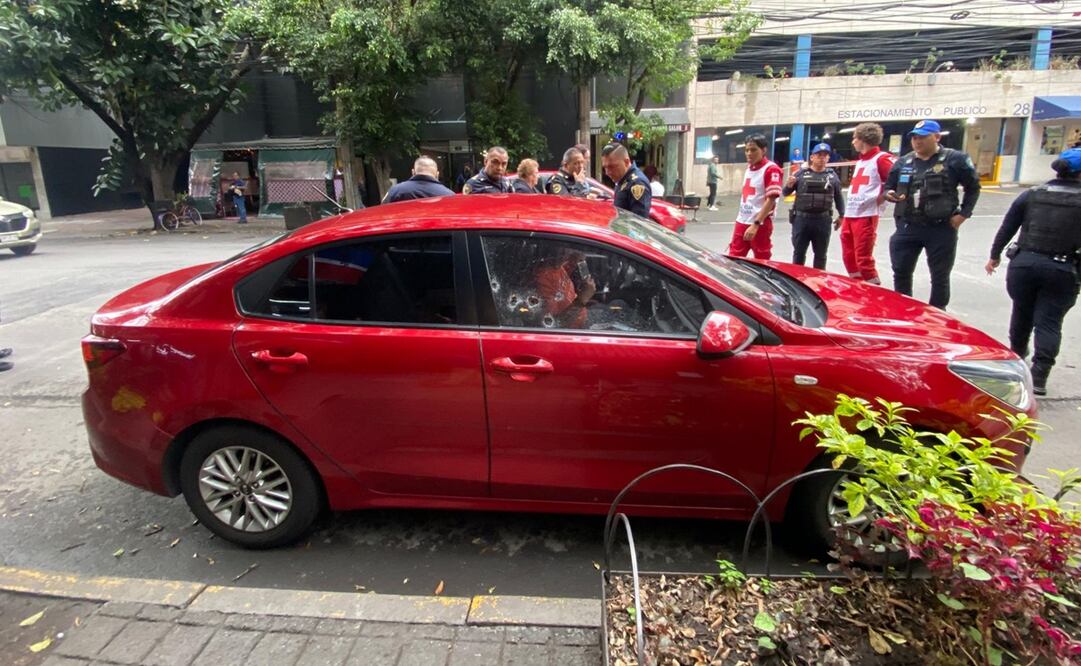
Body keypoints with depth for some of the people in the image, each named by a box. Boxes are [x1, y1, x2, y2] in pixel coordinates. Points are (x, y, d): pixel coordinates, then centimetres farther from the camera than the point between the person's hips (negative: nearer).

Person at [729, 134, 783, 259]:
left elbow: (771, 200, -18)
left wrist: (756, 224, -24)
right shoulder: (749, 168, 13)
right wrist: (741, 218, 18)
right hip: (742, 222, 8)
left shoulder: (771, 169, -12)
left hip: (760, 224, -8)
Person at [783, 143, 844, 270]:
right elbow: (785, 193, 3)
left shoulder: (832, 175, 8)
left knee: (820, 255, 10)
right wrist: (789, 185, -18)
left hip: (823, 220, 2)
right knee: (799, 253, 5)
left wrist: (841, 215, 10)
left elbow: (838, 197, 14)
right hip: (801, 218, -2)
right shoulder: (801, 173, 3)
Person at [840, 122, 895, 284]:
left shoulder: (882, 158, -6)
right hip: (849, 216, 9)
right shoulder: (860, 161, 21)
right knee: (849, 258, 11)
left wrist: (880, 199, -12)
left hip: (866, 216, -9)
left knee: (864, 260, -9)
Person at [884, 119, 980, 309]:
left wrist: (963, 213, -4)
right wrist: (889, 194, -5)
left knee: (940, 277, 5)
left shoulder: (955, 159, -2)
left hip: (941, 228, -3)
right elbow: (889, 187, 18)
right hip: (907, 227, 3)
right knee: (901, 273, 7)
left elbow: (973, 187, 5)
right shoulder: (903, 162, 8)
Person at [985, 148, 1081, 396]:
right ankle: (1038, 376, -6)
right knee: (1049, 322, 1)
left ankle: (1017, 355, 40)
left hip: (1024, 263, 2)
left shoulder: (1032, 195, 4)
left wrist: (995, 256, 17)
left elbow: (1007, 228, 6)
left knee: (1022, 313, 21)